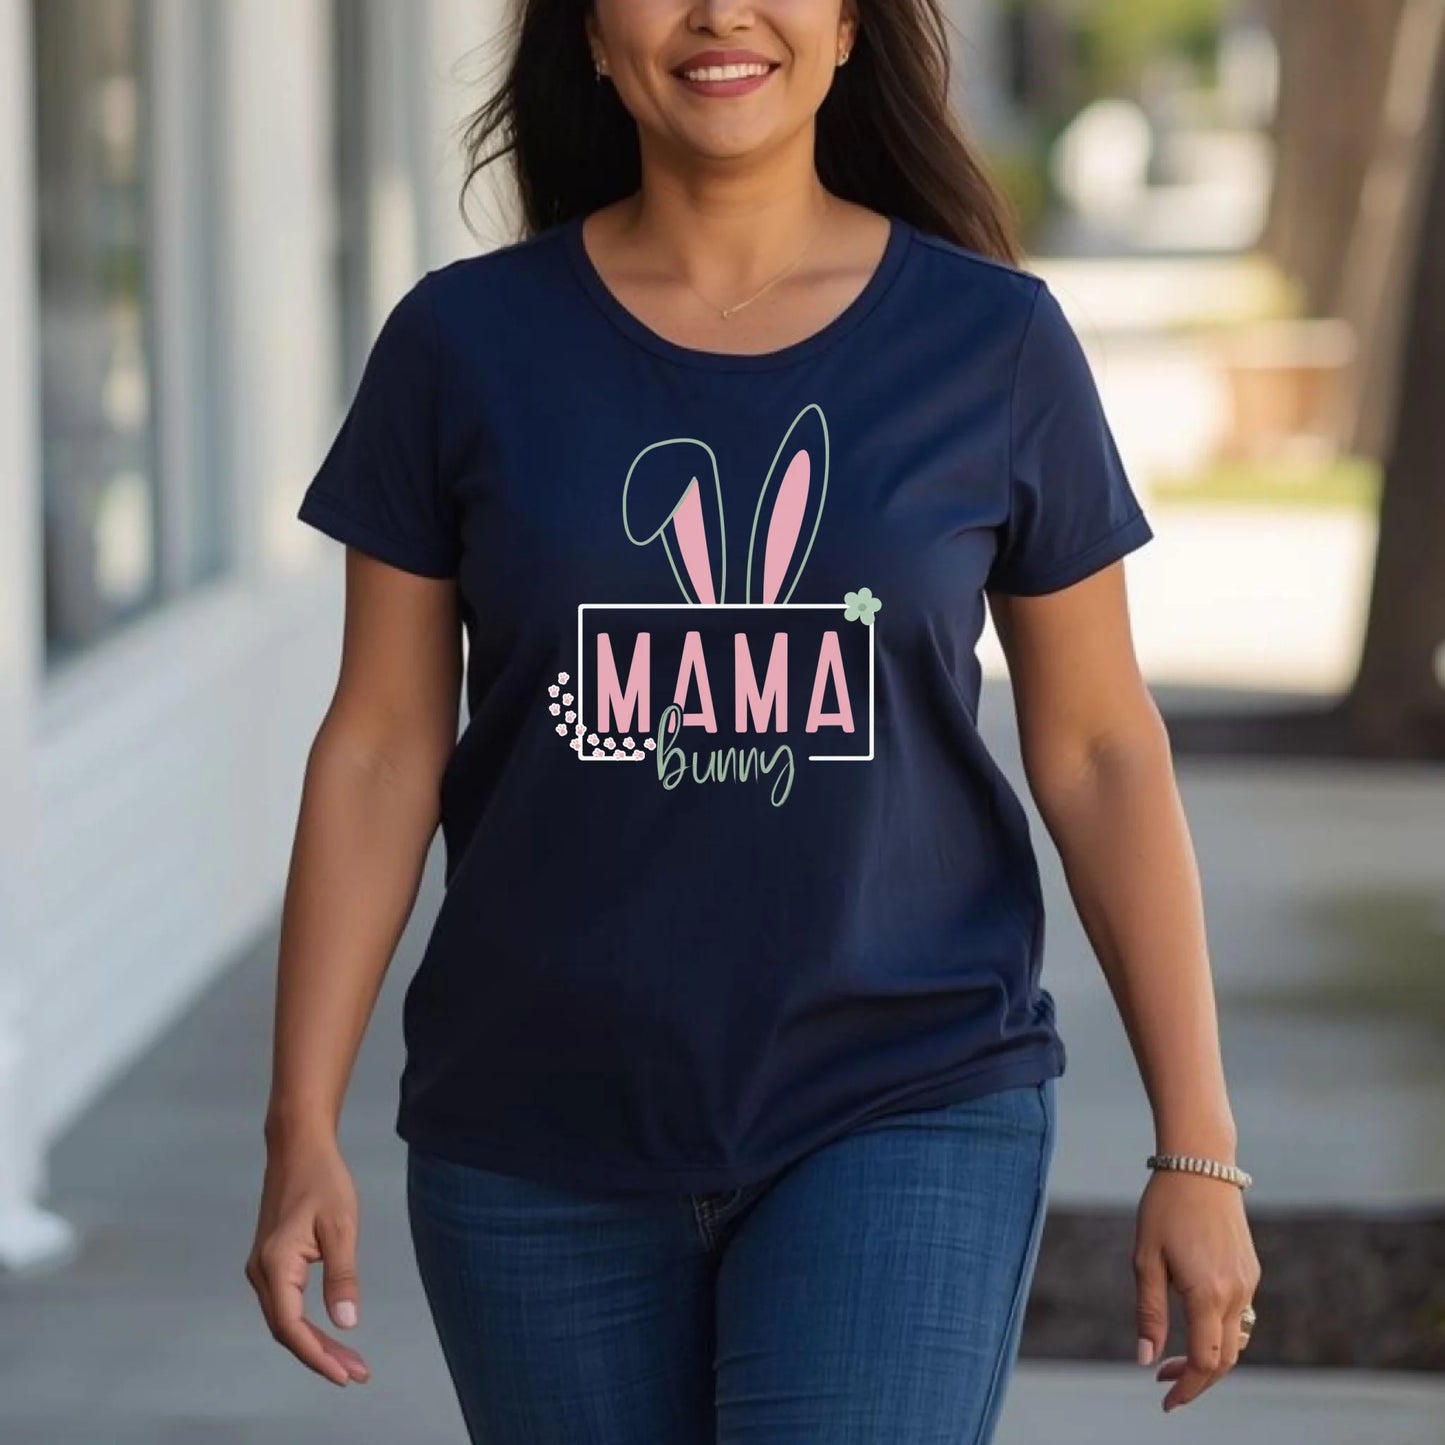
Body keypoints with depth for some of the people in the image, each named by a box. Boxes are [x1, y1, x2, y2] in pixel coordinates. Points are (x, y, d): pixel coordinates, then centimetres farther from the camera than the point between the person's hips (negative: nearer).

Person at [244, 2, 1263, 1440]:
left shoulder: (995, 346, -1)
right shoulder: (466, 345, -1)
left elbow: (1099, 750, 3)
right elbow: (381, 748, 1)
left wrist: (1199, 1152, 1)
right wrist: (300, 1135, -4)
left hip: (903, 1110, -1)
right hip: (544, 1143, 2)